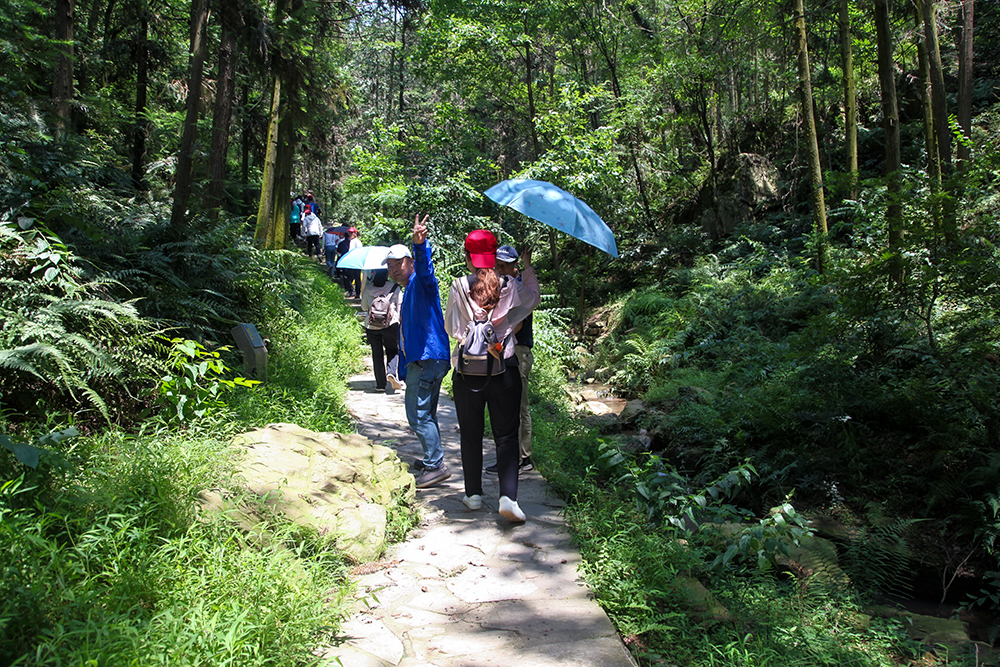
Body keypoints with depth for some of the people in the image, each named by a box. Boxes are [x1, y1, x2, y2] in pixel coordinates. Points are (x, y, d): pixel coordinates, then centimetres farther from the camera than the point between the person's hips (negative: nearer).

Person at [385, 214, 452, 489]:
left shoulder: (420, 282, -6)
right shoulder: (408, 292, 23)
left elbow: (424, 266, -33)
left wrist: (419, 243, -53)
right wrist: (403, 368, 27)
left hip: (427, 360, -11)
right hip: (420, 359, 11)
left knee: (418, 415, -9)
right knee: (425, 414, 19)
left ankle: (436, 466, -4)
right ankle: (433, 460, 30)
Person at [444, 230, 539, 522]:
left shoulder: (459, 287, -6)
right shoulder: (510, 286, -3)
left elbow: (451, 328, 3)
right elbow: (534, 297, 19)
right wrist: (528, 266, 30)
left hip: (468, 372, 0)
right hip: (504, 370, 0)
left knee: (471, 435, 14)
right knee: (506, 435, 6)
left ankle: (473, 494, 21)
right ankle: (508, 496, -5)